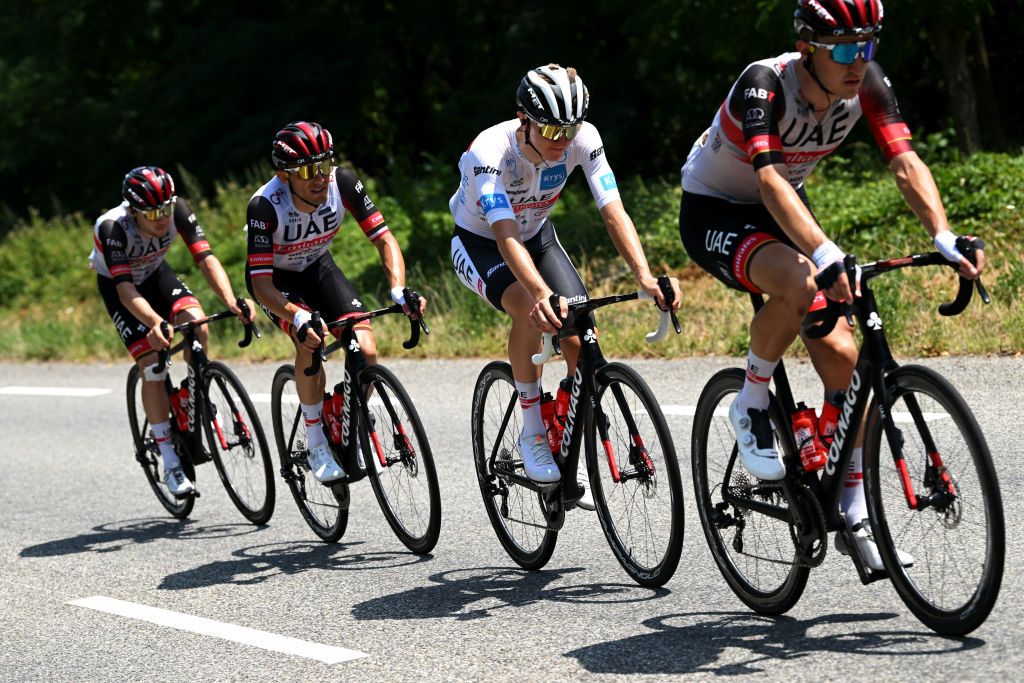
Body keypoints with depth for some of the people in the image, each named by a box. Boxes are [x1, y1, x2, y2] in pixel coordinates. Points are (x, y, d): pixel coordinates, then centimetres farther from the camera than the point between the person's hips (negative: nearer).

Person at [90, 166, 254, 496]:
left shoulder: (178, 210, -29)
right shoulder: (112, 227, -37)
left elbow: (206, 258, -34)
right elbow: (125, 288, -43)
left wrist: (232, 302, -50)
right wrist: (155, 323, -61)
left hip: (155, 273, 3)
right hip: (115, 284, -3)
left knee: (197, 327, -25)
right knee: (152, 364, -15)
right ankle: (170, 463, -8)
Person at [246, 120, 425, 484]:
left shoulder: (342, 183, -27)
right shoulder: (265, 205, -35)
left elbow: (384, 239, -22)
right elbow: (261, 284, -35)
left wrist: (399, 290, -40)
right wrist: (298, 317, -53)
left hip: (317, 266, 3)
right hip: (275, 277, -3)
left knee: (366, 352, -15)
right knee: (310, 341, -31)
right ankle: (316, 445, -14)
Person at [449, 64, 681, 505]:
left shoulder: (583, 139, -25)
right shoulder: (490, 151, -36)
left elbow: (613, 213, -30)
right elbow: (505, 236, -47)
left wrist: (645, 276, -46)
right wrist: (541, 293, -64)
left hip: (538, 235, 4)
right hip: (478, 242, -4)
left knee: (583, 343, -14)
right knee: (531, 310, -35)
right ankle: (532, 435, -17)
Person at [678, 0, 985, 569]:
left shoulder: (867, 83, -17)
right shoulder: (764, 84, -32)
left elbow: (906, 164, -25)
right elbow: (770, 181, -46)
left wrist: (944, 239, -43)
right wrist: (825, 253, -61)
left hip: (781, 214, 6)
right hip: (712, 212, -6)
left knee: (842, 357, -7)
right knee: (798, 282, -37)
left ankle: (855, 516, 4)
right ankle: (751, 407, -12)